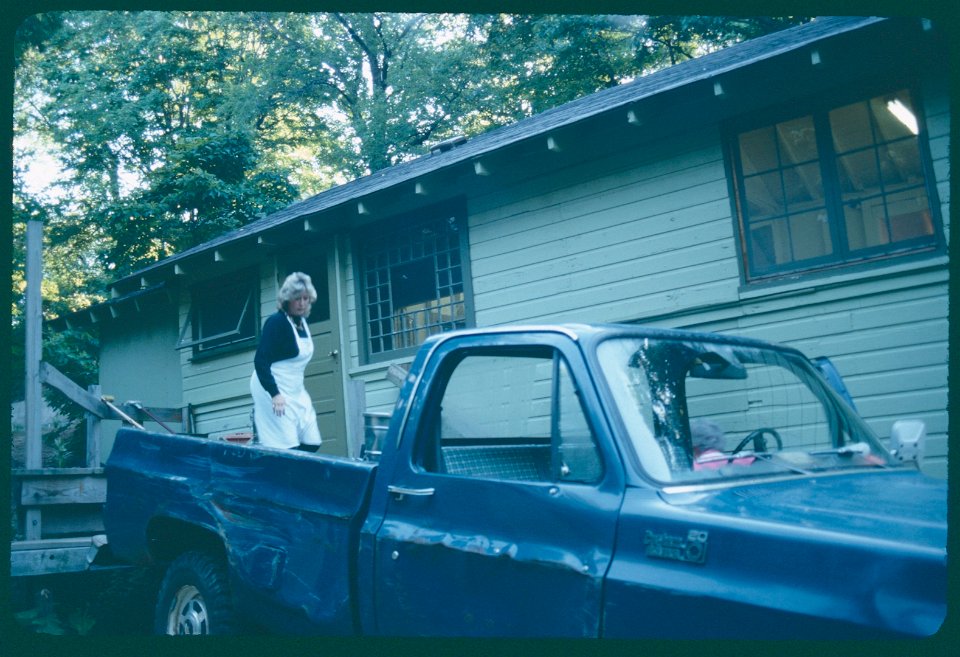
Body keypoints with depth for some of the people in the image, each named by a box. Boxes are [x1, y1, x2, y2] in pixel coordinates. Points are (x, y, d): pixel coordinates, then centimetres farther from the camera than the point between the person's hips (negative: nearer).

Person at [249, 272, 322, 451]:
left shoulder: (302, 322, 9)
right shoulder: (276, 322, -15)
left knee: (311, 443, 4)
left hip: (296, 391, 9)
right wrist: (275, 394, -30)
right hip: (273, 389, -9)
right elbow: (260, 361, -22)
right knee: (288, 449, -12)